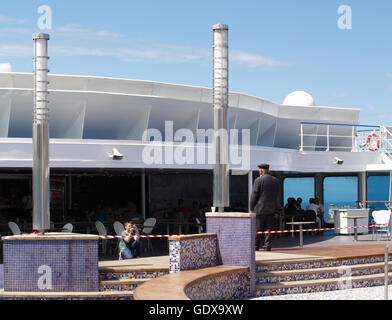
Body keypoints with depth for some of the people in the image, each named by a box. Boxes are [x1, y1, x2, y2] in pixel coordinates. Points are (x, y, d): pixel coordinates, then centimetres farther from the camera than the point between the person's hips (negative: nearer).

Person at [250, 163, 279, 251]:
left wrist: (252, 208, -2)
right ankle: (267, 246, 5)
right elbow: (276, 194, 11)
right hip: (272, 208, 5)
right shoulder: (275, 180, 7)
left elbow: (254, 195, -9)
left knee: (258, 228, 2)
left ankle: (256, 246, 6)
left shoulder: (258, 180, -10)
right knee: (269, 228, 7)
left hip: (260, 208, -5)